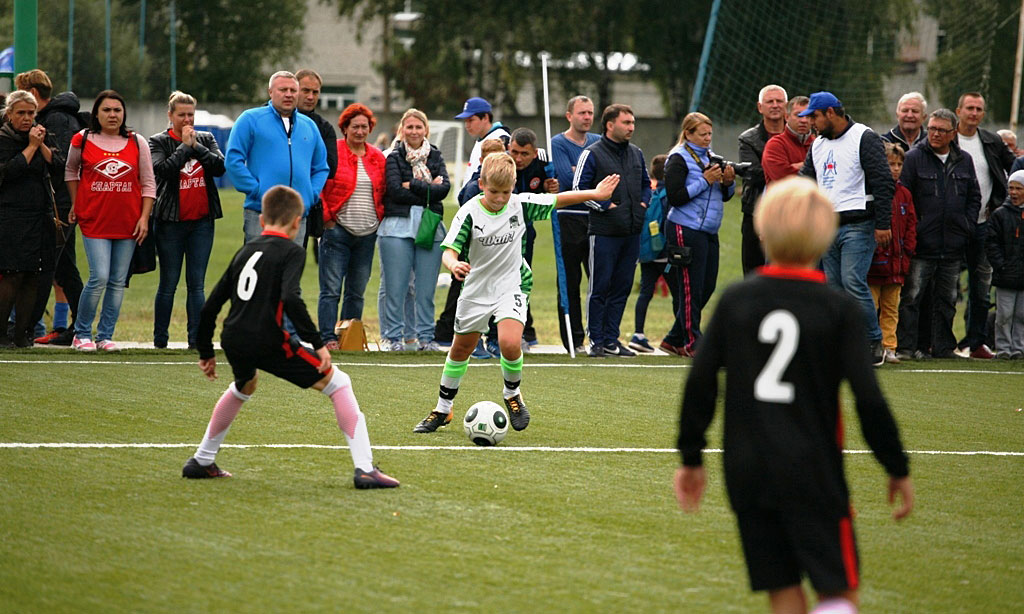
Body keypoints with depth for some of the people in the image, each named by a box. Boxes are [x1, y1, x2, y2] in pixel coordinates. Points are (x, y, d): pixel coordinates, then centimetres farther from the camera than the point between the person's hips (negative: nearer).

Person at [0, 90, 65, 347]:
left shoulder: (45, 137, 15)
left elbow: (59, 167, 4)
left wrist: (42, 145, -7)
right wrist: (31, 147, -11)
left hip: (42, 217, 5)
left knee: (33, 277, 3)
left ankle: (23, 333, 8)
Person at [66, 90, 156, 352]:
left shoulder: (137, 143, 4)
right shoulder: (83, 140, 1)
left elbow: (148, 183, 8)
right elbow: (71, 171, 19)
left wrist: (144, 217, 0)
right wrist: (75, 205, 15)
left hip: (128, 222, 3)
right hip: (94, 221, -2)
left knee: (118, 281, 3)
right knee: (99, 277, -12)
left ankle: (105, 335, 12)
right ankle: (82, 333, 3)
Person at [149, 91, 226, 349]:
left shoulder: (206, 139, 10)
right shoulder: (159, 142, 1)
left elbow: (220, 167, -6)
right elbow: (163, 169, -17)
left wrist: (196, 146, -11)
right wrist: (184, 145, -11)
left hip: (202, 221, 3)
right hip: (171, 221, -3)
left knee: (197, 284, 1)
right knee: (169, 283, 1)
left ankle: (196, 338, 2)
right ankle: (160, 339, 10)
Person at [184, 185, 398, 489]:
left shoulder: (245, 251, 20)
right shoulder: (291, 252, 1)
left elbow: (211, 305, 23)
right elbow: (290, 298, -18)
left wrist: (206, 352, 32)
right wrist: (317, 344, -16)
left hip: (233, 341, 7)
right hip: (267, 341, -7)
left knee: (244, 385, 39)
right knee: (338, 383, 4)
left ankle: (201, 461, 43)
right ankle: (364, 468, -8)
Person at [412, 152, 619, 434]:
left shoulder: (521, 204, -9)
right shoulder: (470, 213, -16)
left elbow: (557, 199, 5)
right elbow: (450, 249, -23)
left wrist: (595, 194, 7)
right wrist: (454, 264, -45)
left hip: (511, 286, 0)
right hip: (476, 288, 0)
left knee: (510, 343, -24)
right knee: (460, 349, 14)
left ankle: (512, 394, 5)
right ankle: (442, 410, 31)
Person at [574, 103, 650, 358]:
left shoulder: (636, 153, 15)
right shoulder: (592, 154, -5)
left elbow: (646, 183, 27)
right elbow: (580, 187, -8)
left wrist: (643, 203, 9)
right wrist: (605, 205, -13)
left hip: (632, 232, 6)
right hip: (604, 231, -6)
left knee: (622, 287, 8)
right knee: (599, 287, -3)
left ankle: (611, 339, 15)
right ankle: (596, 341, 2)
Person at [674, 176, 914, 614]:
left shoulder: (734, 302, 2)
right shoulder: (840, 310, -5)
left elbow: (700, 383, 1)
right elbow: (869, 398, -8)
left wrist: (691, 457, 12)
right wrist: (897, 469, 3)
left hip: (746, 468, 3)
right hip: (812, 470, -3)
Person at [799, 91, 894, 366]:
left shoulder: (864, 138, -5)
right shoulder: (818, 145, 18)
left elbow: (882, 182, -10)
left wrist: (883, 224, -15)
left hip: (857, 225, -8)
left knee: (853, 283, -17)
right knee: (834, 288, 4)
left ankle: (874, 342, -7)